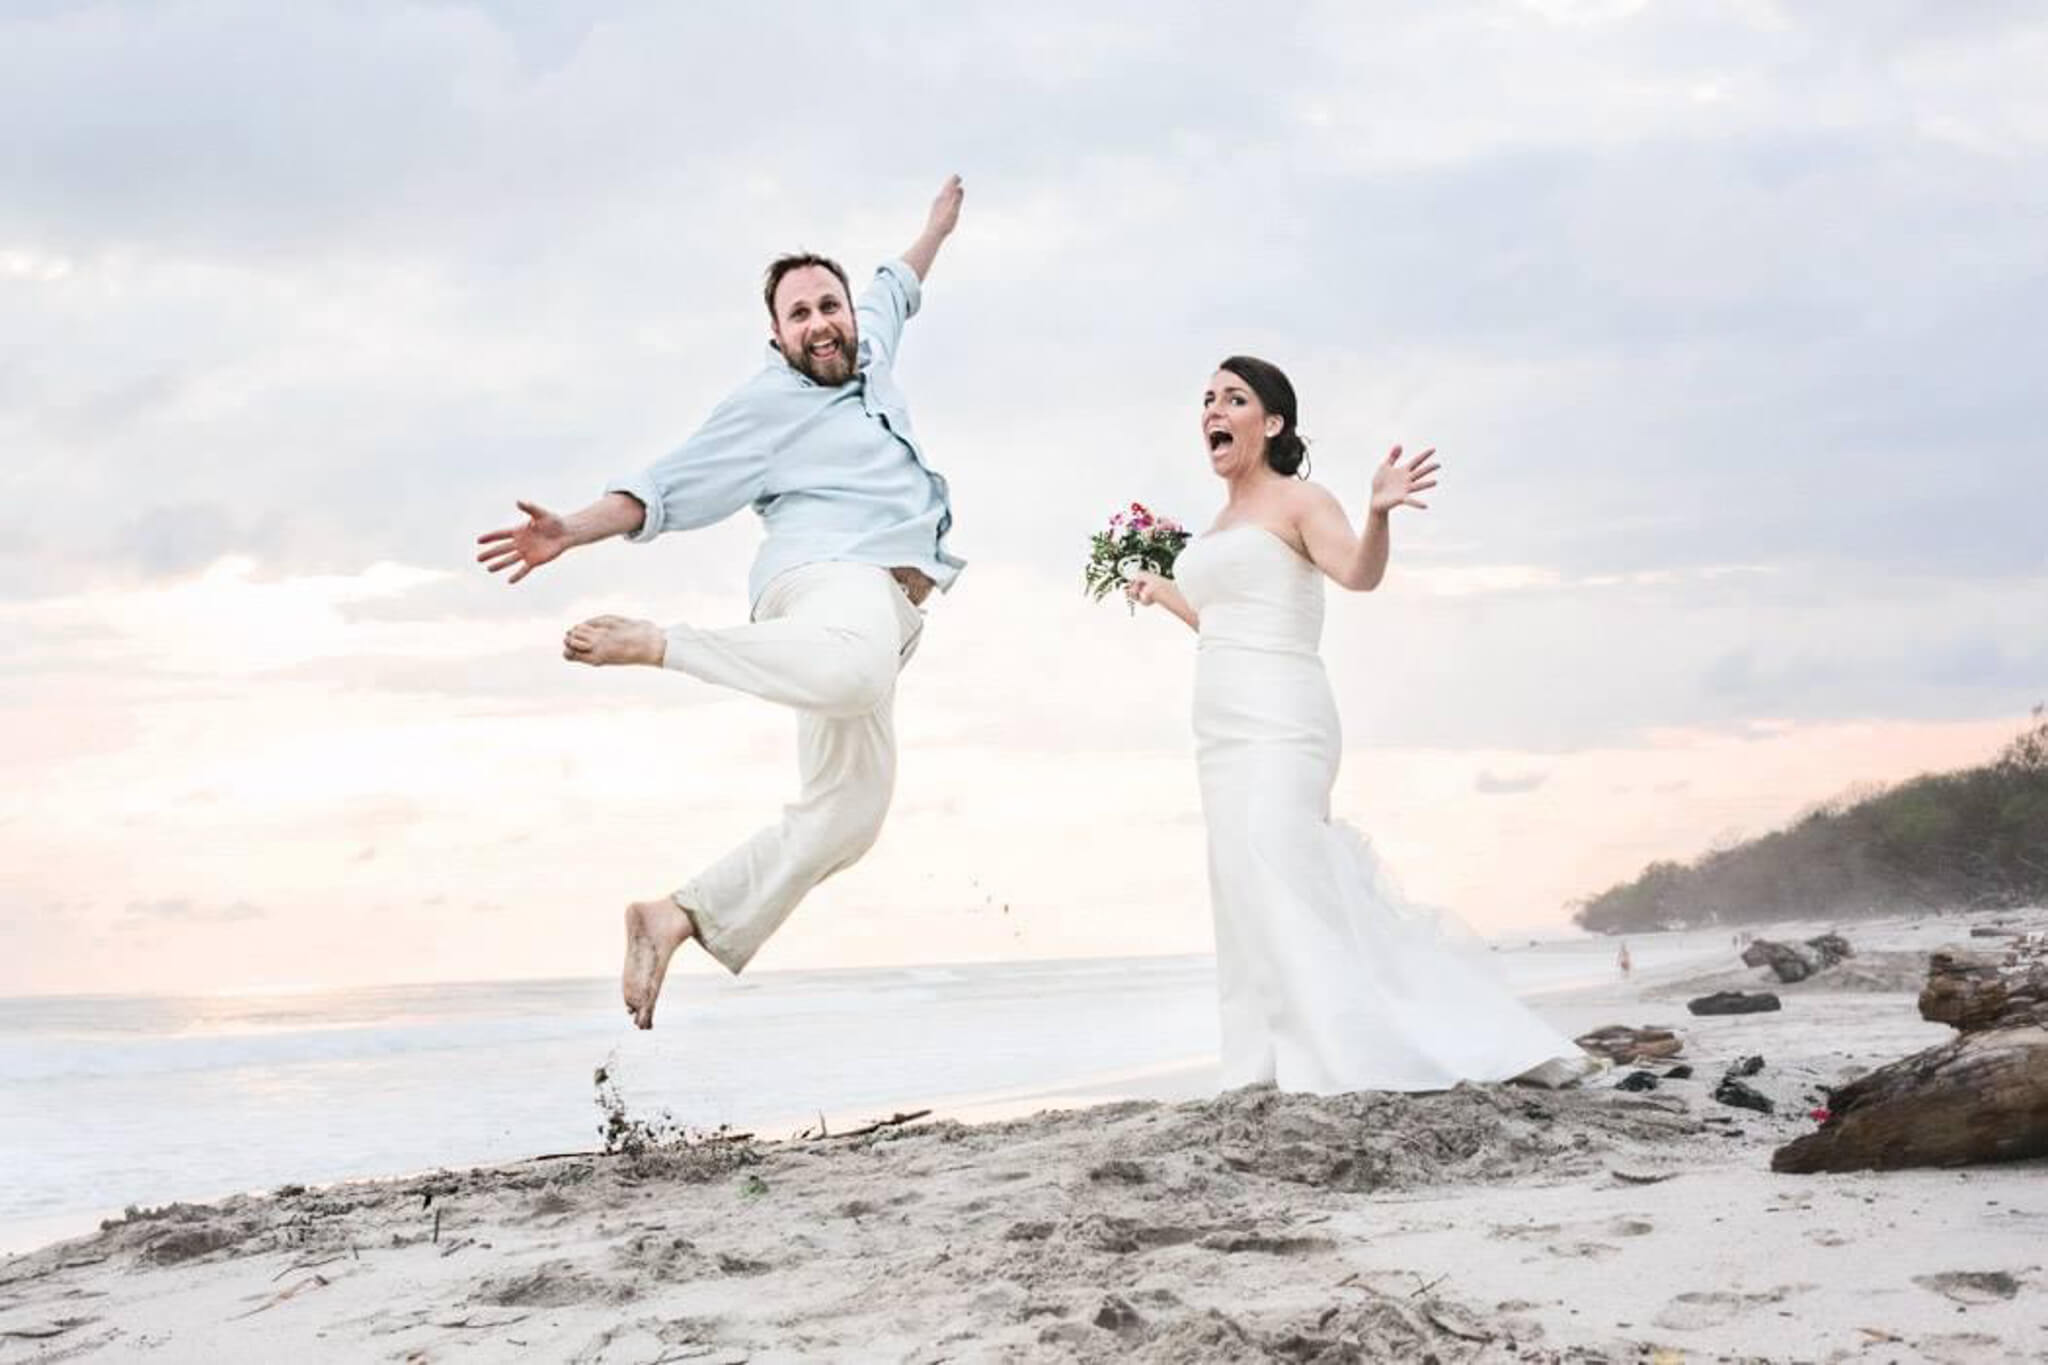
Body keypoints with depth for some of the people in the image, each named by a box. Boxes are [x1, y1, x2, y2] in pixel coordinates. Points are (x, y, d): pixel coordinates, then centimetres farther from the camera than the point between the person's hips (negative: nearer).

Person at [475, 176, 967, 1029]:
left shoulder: (866, 357, 23)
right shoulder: (767, 406, 1)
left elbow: (893, 291, 45)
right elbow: (668, 489, -7)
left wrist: (937, 228, 60)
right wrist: (571, 532, -20)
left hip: (881, 602, 8)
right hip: (831, 579, -8)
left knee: (845, 814, -4)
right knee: (853, 671, -45)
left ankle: (676, 918, -3)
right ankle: (652, 645, -26)